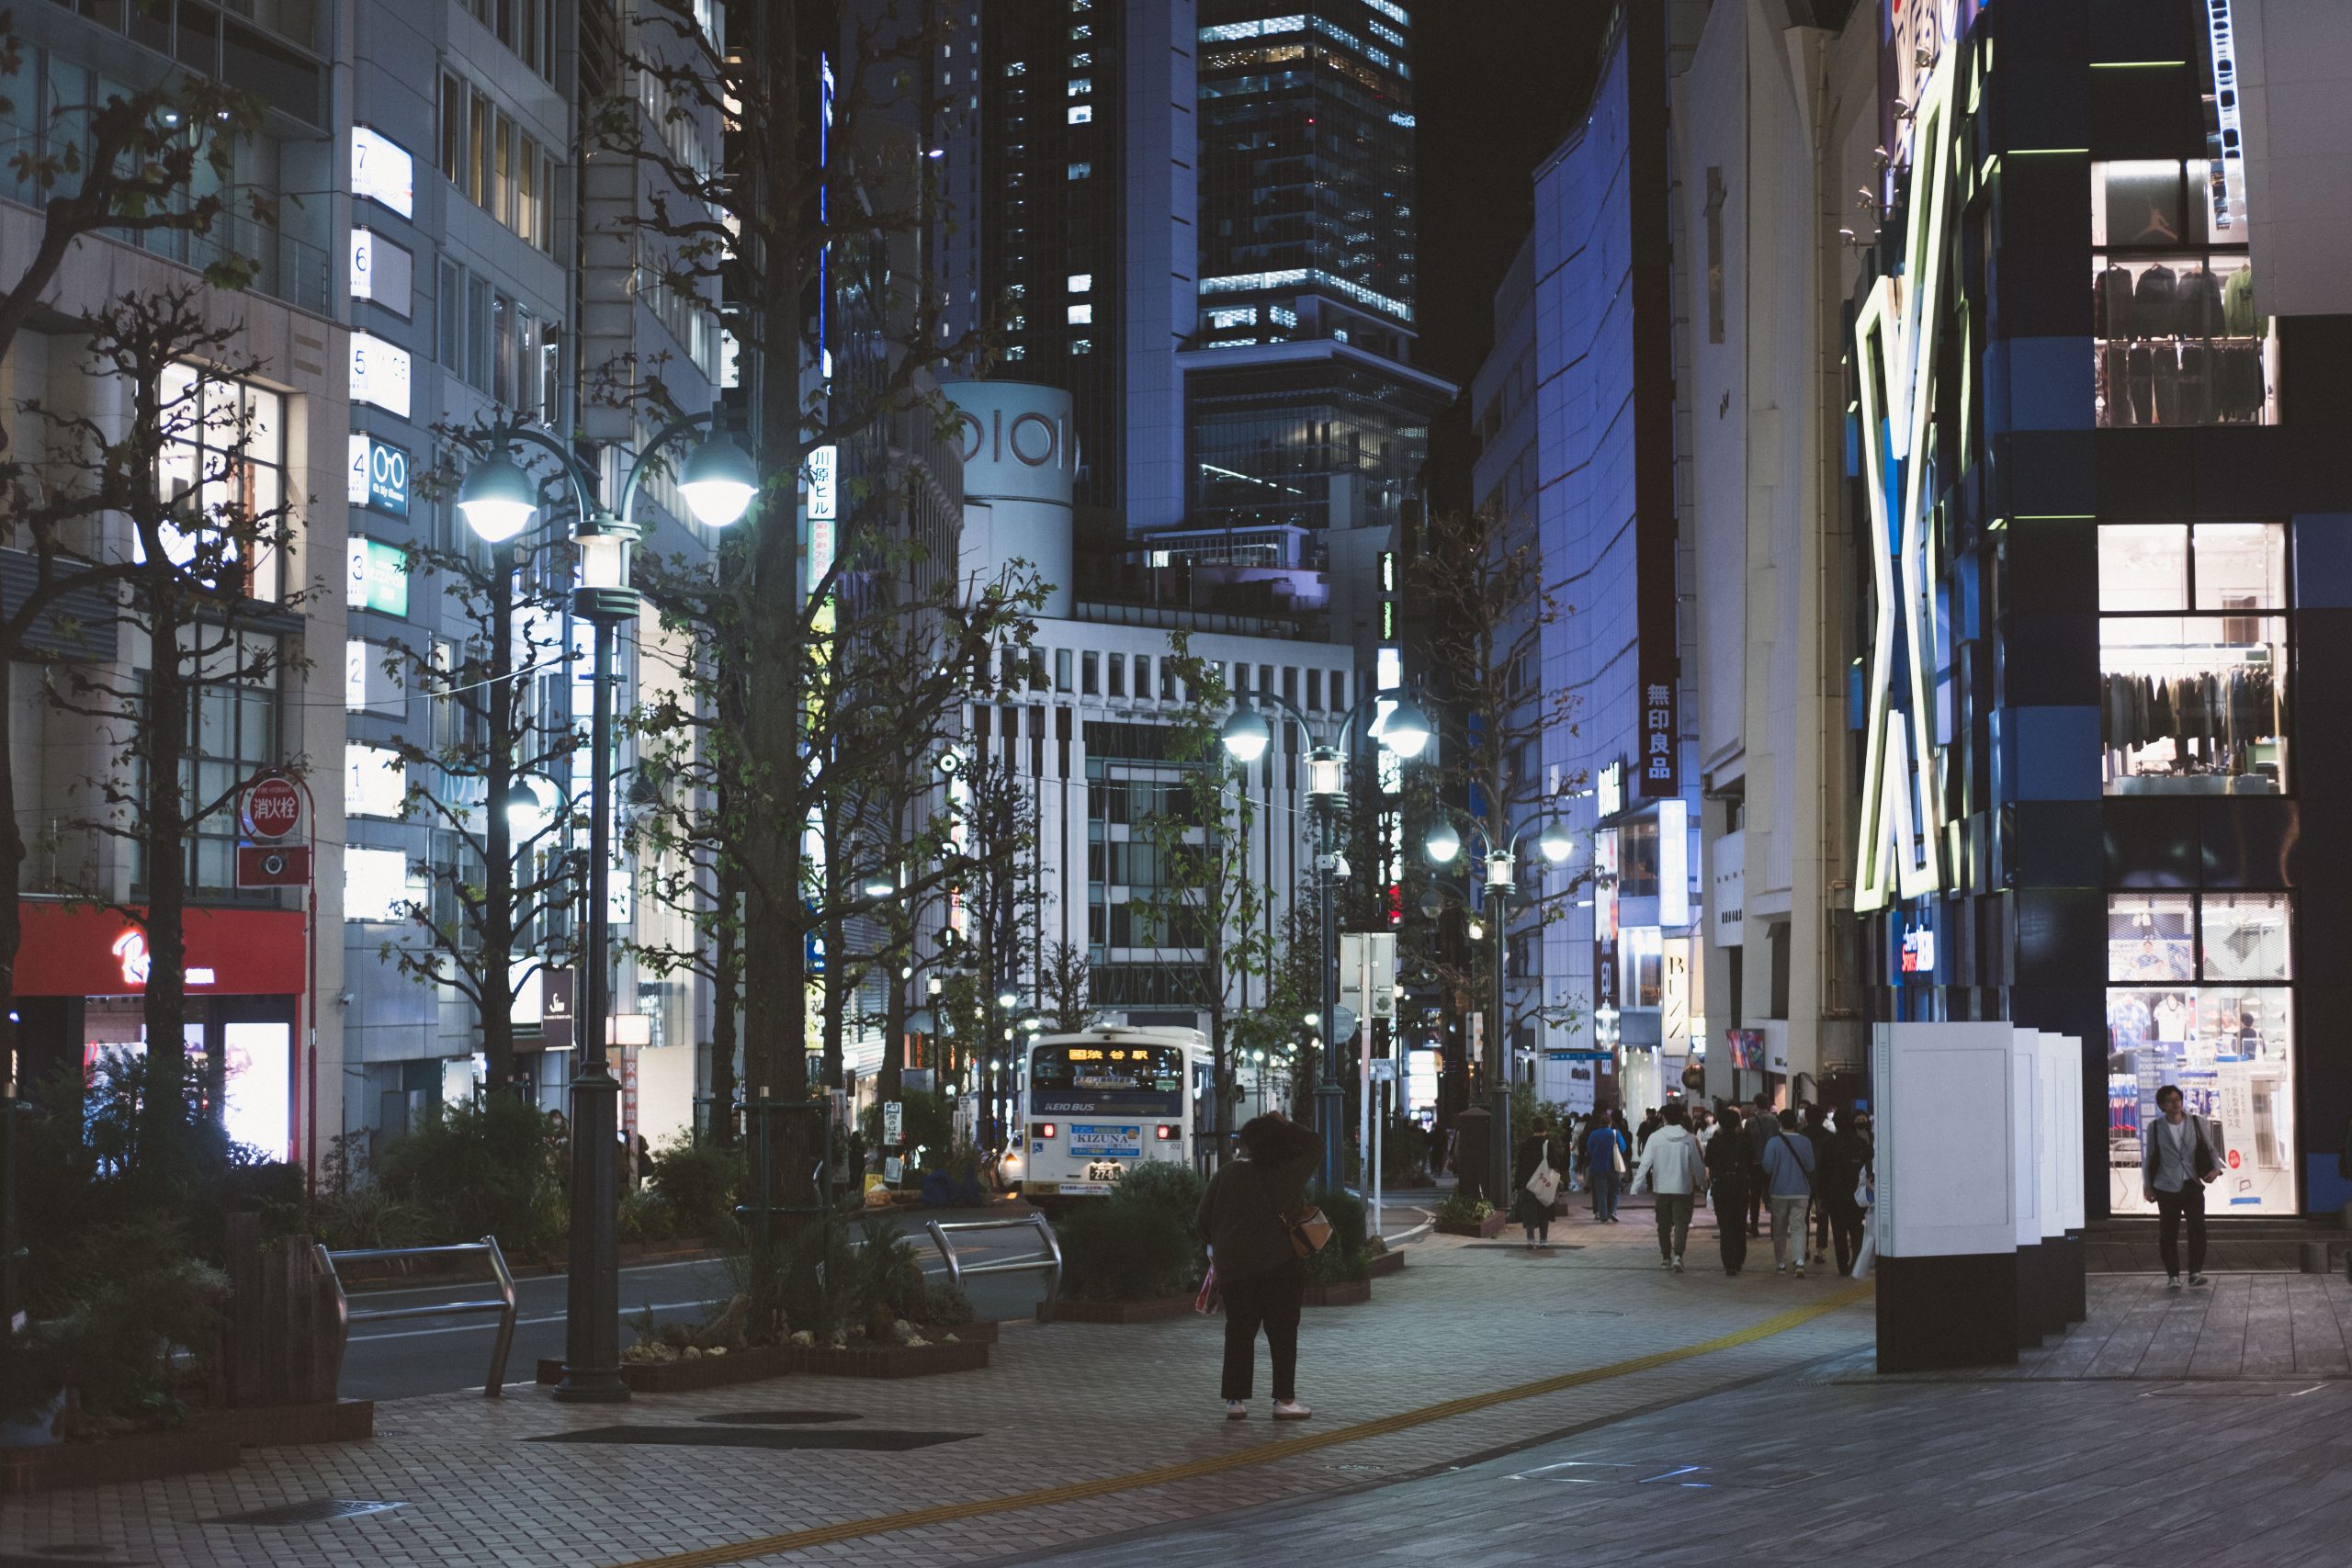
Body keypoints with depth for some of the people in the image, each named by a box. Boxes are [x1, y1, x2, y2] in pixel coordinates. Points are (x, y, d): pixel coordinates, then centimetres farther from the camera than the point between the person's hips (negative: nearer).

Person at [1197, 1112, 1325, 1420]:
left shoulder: (1225, 1176, 0)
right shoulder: (1285, 1174, -5)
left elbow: (1202, 1222, 4)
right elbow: (1315, 1146, 11)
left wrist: (1220, 1246, 21)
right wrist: (1286, 1125, 17)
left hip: (1234, 1266, 3)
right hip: (1280, 1265, -3)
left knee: (1239, 1332, 9)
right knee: (1282, 1331, 5)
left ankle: (1235, 1399, 6)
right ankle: (1284, 1400, 4)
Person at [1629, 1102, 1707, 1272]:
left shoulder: (1655, 1137, -6)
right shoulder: (1689, 1139, -4)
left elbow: (1645, 1163, -9)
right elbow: (1697, 1165, 3)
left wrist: (1635, 1188, -7)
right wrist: (1703, 1184, 20)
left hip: (1662, 1188, 1)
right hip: (1683, 1188, -1)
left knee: (1664, 1224, 15)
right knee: (1681, 1222, -2)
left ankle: (1666, 1257, 23)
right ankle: (1677, 1255, -20)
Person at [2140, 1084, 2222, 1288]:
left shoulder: (2197, 1123, 4)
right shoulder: (2155, 1129, 2)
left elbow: (2211, 1148, 9)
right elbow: (2148, 1158, 9)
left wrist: (2216, 1168, -9)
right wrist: (2147, 1185, 7)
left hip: (2192, 1185, 0)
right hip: (2167, 1187, 0)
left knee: (2197, 1228, -12)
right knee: (2168, 1233, 1)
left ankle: (2196, 1272, -3)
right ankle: (2172, 1275, 10)